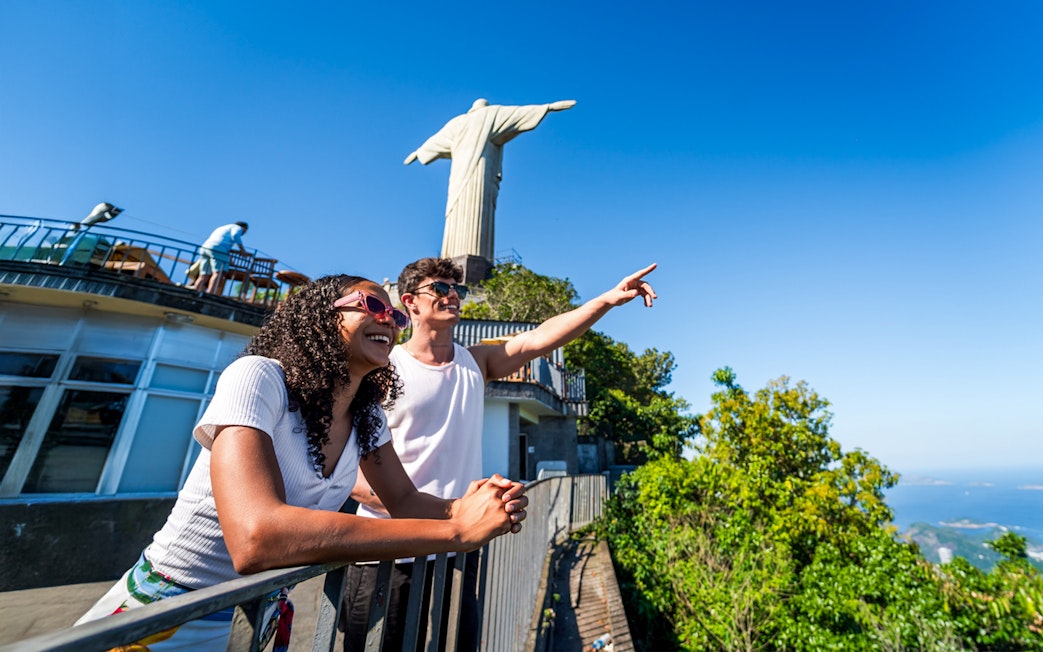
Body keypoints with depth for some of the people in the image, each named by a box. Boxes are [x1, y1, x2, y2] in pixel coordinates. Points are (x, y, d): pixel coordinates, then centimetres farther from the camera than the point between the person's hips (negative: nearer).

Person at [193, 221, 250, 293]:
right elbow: (235, 235, -9)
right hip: (218, 249, -8)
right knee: (218, 273, -19)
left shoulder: (221, 228, 39)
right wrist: (242, 248, -6)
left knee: (204, 276, -1)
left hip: (204, 248, 8)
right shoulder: (238, 228, 16)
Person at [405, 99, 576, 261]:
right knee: (478, 218, -18)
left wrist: (418, 153, 56)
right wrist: (550, 106, 8)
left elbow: (435, 140, 42)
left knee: (459, 218, -5)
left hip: (460, 175, 5)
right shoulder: (491, 114, 18)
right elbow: (518, 112, 11)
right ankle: (473, 258, -34)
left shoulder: (458, 122, 30)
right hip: (481, 171, -4)